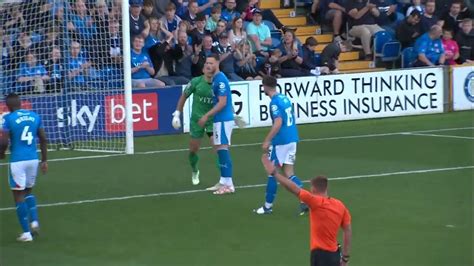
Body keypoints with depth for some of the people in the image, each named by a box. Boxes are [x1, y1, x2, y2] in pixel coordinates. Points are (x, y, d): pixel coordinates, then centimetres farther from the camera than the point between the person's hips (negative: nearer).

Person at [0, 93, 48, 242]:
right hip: (33, 159, 5)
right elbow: (43, 139, 8)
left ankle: (26, 233, 1)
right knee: (28, 191, 25)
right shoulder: (35, 116, 7)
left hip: (17, 161, -5)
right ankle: (34, 220, 5)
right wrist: (44, 160, 15)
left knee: (19, 196, 3)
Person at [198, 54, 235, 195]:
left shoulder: (220, 80, -15)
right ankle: (223, 182, 16)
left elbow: (222, 103, -19)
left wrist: (207, 116, -17)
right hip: (220, 120, 10)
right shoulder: (215, 79, 14)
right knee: (220, 149, 12)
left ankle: (228, 184, -9)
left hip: (223, 120, -10)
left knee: (222, 149, -10)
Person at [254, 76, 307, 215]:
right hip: (292, 139, 8)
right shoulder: (285, 98, 11)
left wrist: (267, 141, -18)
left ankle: (268, 205, 11)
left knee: (273, 173, 4)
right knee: (289, 174, 8)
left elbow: (278, 123, -22)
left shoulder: (275, 102, -14)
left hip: (280, 142, -8)